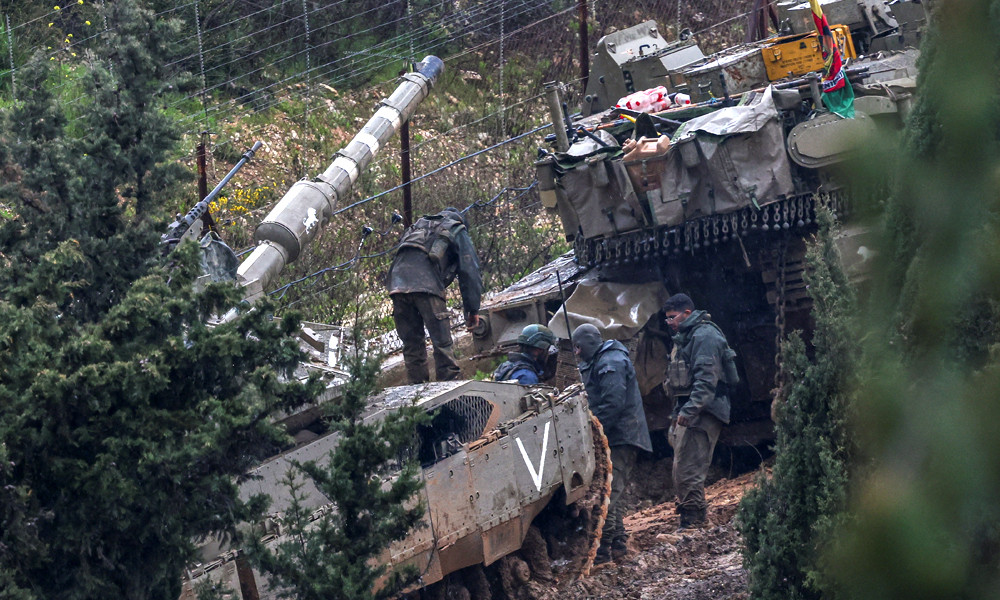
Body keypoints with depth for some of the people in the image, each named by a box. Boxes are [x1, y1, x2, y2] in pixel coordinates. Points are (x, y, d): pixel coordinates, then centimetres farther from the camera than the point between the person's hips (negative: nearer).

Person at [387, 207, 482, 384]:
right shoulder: (458, 232, 22)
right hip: (426, 285, -5)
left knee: (411, 342, 11)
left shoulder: (418, 225, 37)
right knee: (442, 342, -3)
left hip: (397, 282, 5)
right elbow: (470, 271, 13)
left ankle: (417, 383, 8)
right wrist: (473, 310, 13)